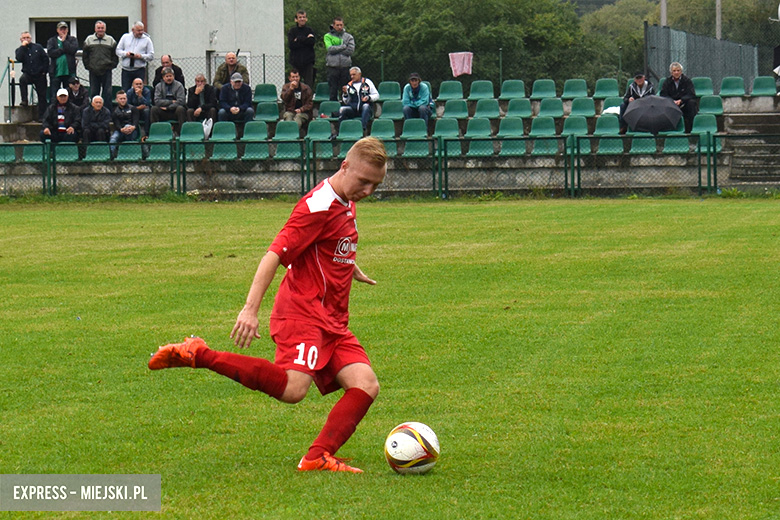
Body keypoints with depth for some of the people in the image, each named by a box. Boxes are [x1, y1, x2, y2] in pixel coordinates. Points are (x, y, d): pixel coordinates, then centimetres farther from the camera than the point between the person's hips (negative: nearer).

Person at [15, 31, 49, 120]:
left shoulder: (38, 47, 6)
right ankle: (25, 100, -27)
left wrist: (44, 71, -4)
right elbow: (19, 58, -15)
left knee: (42, 96, -1)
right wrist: (23, 46, -13)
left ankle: (41, 116, 6)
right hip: (28, 74, 0)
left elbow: (46, 59, 5)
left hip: (39, 75, 0)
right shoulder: (20, 50, 7)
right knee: (22, 79, -36)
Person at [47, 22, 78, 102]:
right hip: (55, 71, 0)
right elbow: (50, 52, -5)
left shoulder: (72, 40, 12)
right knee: (54, 96, -2)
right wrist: (63, 50, -6)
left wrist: (64, 41, -2)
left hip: (69, 72, 0)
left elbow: (73, 49, -8)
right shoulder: (52, 41, 12)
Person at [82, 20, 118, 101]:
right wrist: (88, 66, 1)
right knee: (93, 92, 4)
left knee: (107, 92, -2)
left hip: (106, 71, -1)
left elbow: (115, 55, 8)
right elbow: (85, 56, 10)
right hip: (93, 71, 1)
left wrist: (112, 66, -1)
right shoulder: (89, 40, 7)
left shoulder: (111, 40, 6)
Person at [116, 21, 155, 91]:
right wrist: (125, 54, -9)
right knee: (124, 91, 0)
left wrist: (141, 56, -15)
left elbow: (151, 56, 2)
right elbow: (118, 51, 11)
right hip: (126, 70, 2)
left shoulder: (147, 40, 5)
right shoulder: (125, 37, 10)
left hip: (139, 70, -2)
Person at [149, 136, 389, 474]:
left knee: (366, 386, -10)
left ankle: (318, 458, -10)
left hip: (333, 320, 9)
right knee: (293, 388, -29)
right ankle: (197, 356, -18)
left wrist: (353, 271, 58)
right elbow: (274, 255, -21)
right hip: (302, 311, -9)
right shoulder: (319, 206, -15)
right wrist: (251, 309, -29)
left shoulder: (345, 203, 15)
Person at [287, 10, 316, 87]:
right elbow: (291, 44, -8)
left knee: (308, 84, -3)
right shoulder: (292, 31, 6)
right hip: (296, 62, 0)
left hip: (308, 61, 0)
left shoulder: (309, 30, 8)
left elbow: (312, 42, -8)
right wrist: (306, 40, -9)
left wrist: (298, 39, -9)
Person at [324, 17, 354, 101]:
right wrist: (344, 46, -6)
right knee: (333, 90, -2)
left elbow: (351, 50, -2)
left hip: (345, 66, 1)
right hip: (333, 66, -1)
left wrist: (336, 50, -5)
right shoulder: (328, 36, 9)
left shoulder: (349, 37, 12)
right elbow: (330, 48, -7)